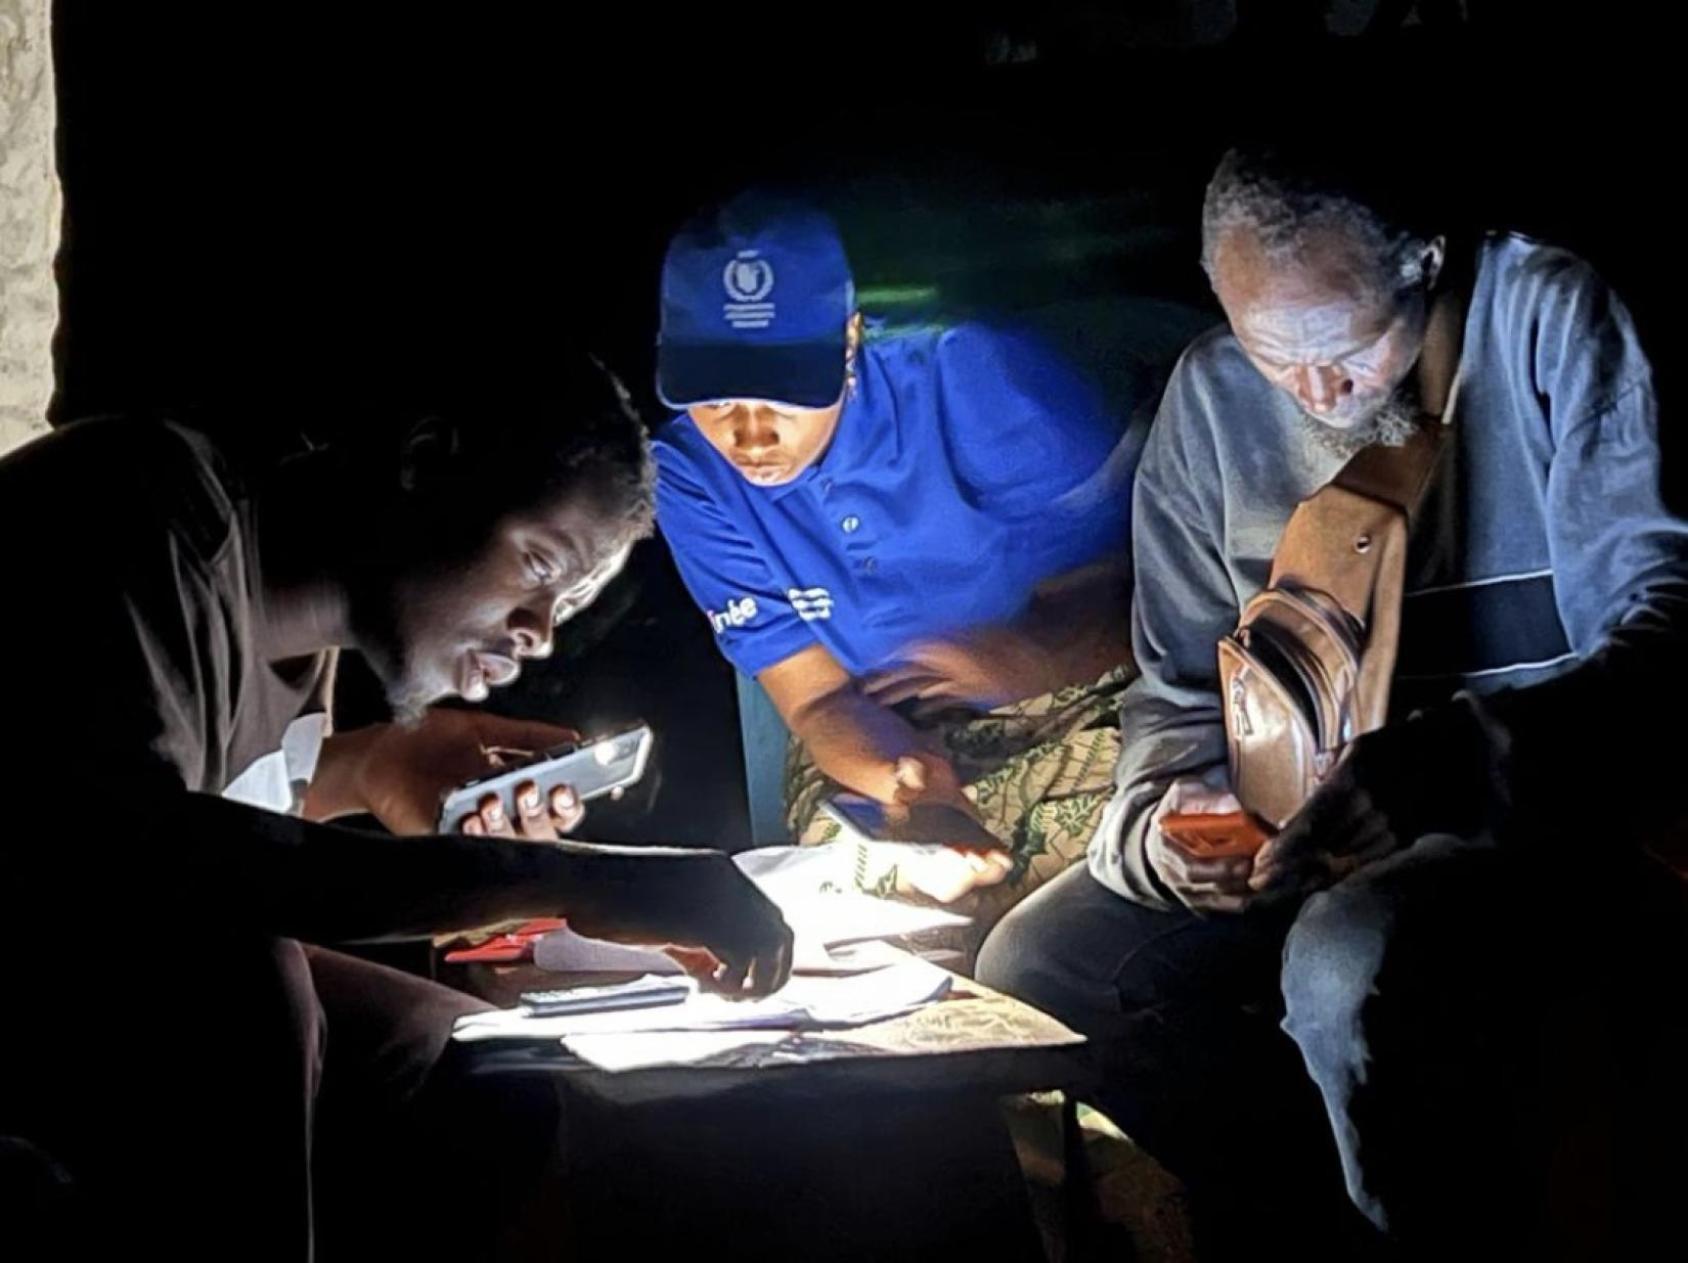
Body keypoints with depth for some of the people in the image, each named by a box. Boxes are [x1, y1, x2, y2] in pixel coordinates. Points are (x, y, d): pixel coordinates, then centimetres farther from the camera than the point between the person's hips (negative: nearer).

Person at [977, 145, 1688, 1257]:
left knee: (1350, 963, -35)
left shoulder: (1549, 318, -13)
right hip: (1316, 828, 6)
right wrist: (1157, 824, -15)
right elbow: (1182, 692, 9)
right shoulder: (1210, 397, 3)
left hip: (1554, 795, -6)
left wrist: (1443, 763, -37)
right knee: (1035, 965, -9)